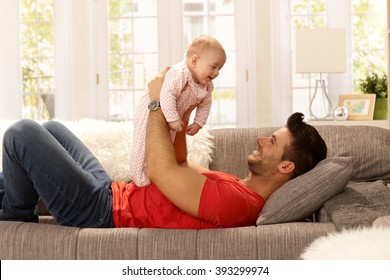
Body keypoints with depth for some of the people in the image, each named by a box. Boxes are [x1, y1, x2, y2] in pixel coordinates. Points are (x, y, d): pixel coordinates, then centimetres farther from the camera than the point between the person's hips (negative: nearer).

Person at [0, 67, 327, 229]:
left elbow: (161, 169, -28)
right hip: (112, 192, 10)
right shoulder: (244, 188, 5)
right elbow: (181, 168, 17)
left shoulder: (236, 201, -29)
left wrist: (158, 104, -17)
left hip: (100, 212, -10)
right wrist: (182, 119, 3)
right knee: (52, 129, 25)